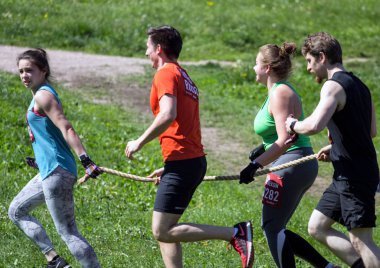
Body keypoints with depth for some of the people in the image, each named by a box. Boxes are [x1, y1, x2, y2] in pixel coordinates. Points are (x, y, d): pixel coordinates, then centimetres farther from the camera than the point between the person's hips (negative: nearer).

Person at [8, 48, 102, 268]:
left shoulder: (43, 96, -12)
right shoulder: (43, 94, 16)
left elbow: (66, 129, -22)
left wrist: (86, 160, -31)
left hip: (56, 172, -11)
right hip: (50, 171, 11)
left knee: (68, 232, -10)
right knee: (16, 211, 21)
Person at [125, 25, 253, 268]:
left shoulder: (166, 74, -7)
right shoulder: (185, 78, 22)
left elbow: (168, 115, -23)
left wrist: (139, 143, -13)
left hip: (181, 163, -10)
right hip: (195, 159, 10)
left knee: (162, 232, -11)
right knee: (165, 230, 13)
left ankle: (236, 233, -16)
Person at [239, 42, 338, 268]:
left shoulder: (280, 94, -14)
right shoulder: (281, 90, 16)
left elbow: (285, 140, -23)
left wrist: (256, 164, -24)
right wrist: (263, 149, 14)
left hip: (291, 165, -10)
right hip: (303, 164, 10)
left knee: (272, 227, -5)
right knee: (276, 229, 12)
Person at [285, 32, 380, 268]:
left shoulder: (334, 86, -14)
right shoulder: (359, 85, 14)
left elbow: (314, 125, -29)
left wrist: (293, 125, -8)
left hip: (353, 175, -9)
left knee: (360, 240, -8)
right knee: (317, 227, 15)